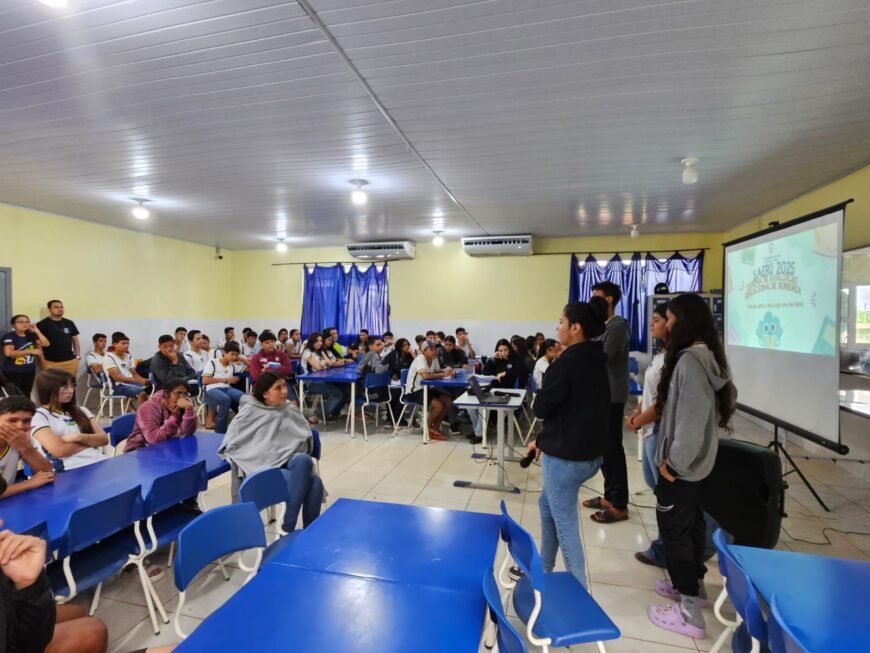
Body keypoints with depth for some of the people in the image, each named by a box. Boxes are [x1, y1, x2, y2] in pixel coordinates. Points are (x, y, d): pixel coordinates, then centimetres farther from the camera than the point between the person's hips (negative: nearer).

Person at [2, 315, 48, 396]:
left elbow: (46, 344, -2)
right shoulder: (9, 336, -10)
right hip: (13, 372, -5)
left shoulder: (31, 335, 6)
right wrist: (30, 351, -20)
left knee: (27, 394, 10)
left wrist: (37, 331, -9)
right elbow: (8, 353, -24)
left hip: (30, 370, 5)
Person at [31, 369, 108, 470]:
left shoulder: (81, 411, 21)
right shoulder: (39, 416, 4)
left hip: (100, 462, 5)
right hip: (71, 470, -5)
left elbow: (103, 439, 10)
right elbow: (59, 451, -9)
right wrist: (91, 441, 3)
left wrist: (78, 437, -6)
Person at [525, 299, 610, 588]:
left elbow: (541, 407, -15)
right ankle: (544, 568, 39)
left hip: (566, 457, -9)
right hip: (591, 452, 9)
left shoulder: (567, 362, -20)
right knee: (547, 504, 25)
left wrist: (544, 396, 4)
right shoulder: (597, 361, 6)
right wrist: (543, 440, 15)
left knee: (565, 524, 6)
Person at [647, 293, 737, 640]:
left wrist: (674, 460, -18)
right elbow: (729, 398, 15)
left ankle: (690, 613, 13)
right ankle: (693, 583, 39)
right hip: (698, 458, 9)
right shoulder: (708, 356, 6)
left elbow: (692, 418, -27)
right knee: (691, 522, 22)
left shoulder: (689, 359, -24)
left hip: (682, 463, -9)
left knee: (673, 528, 2)